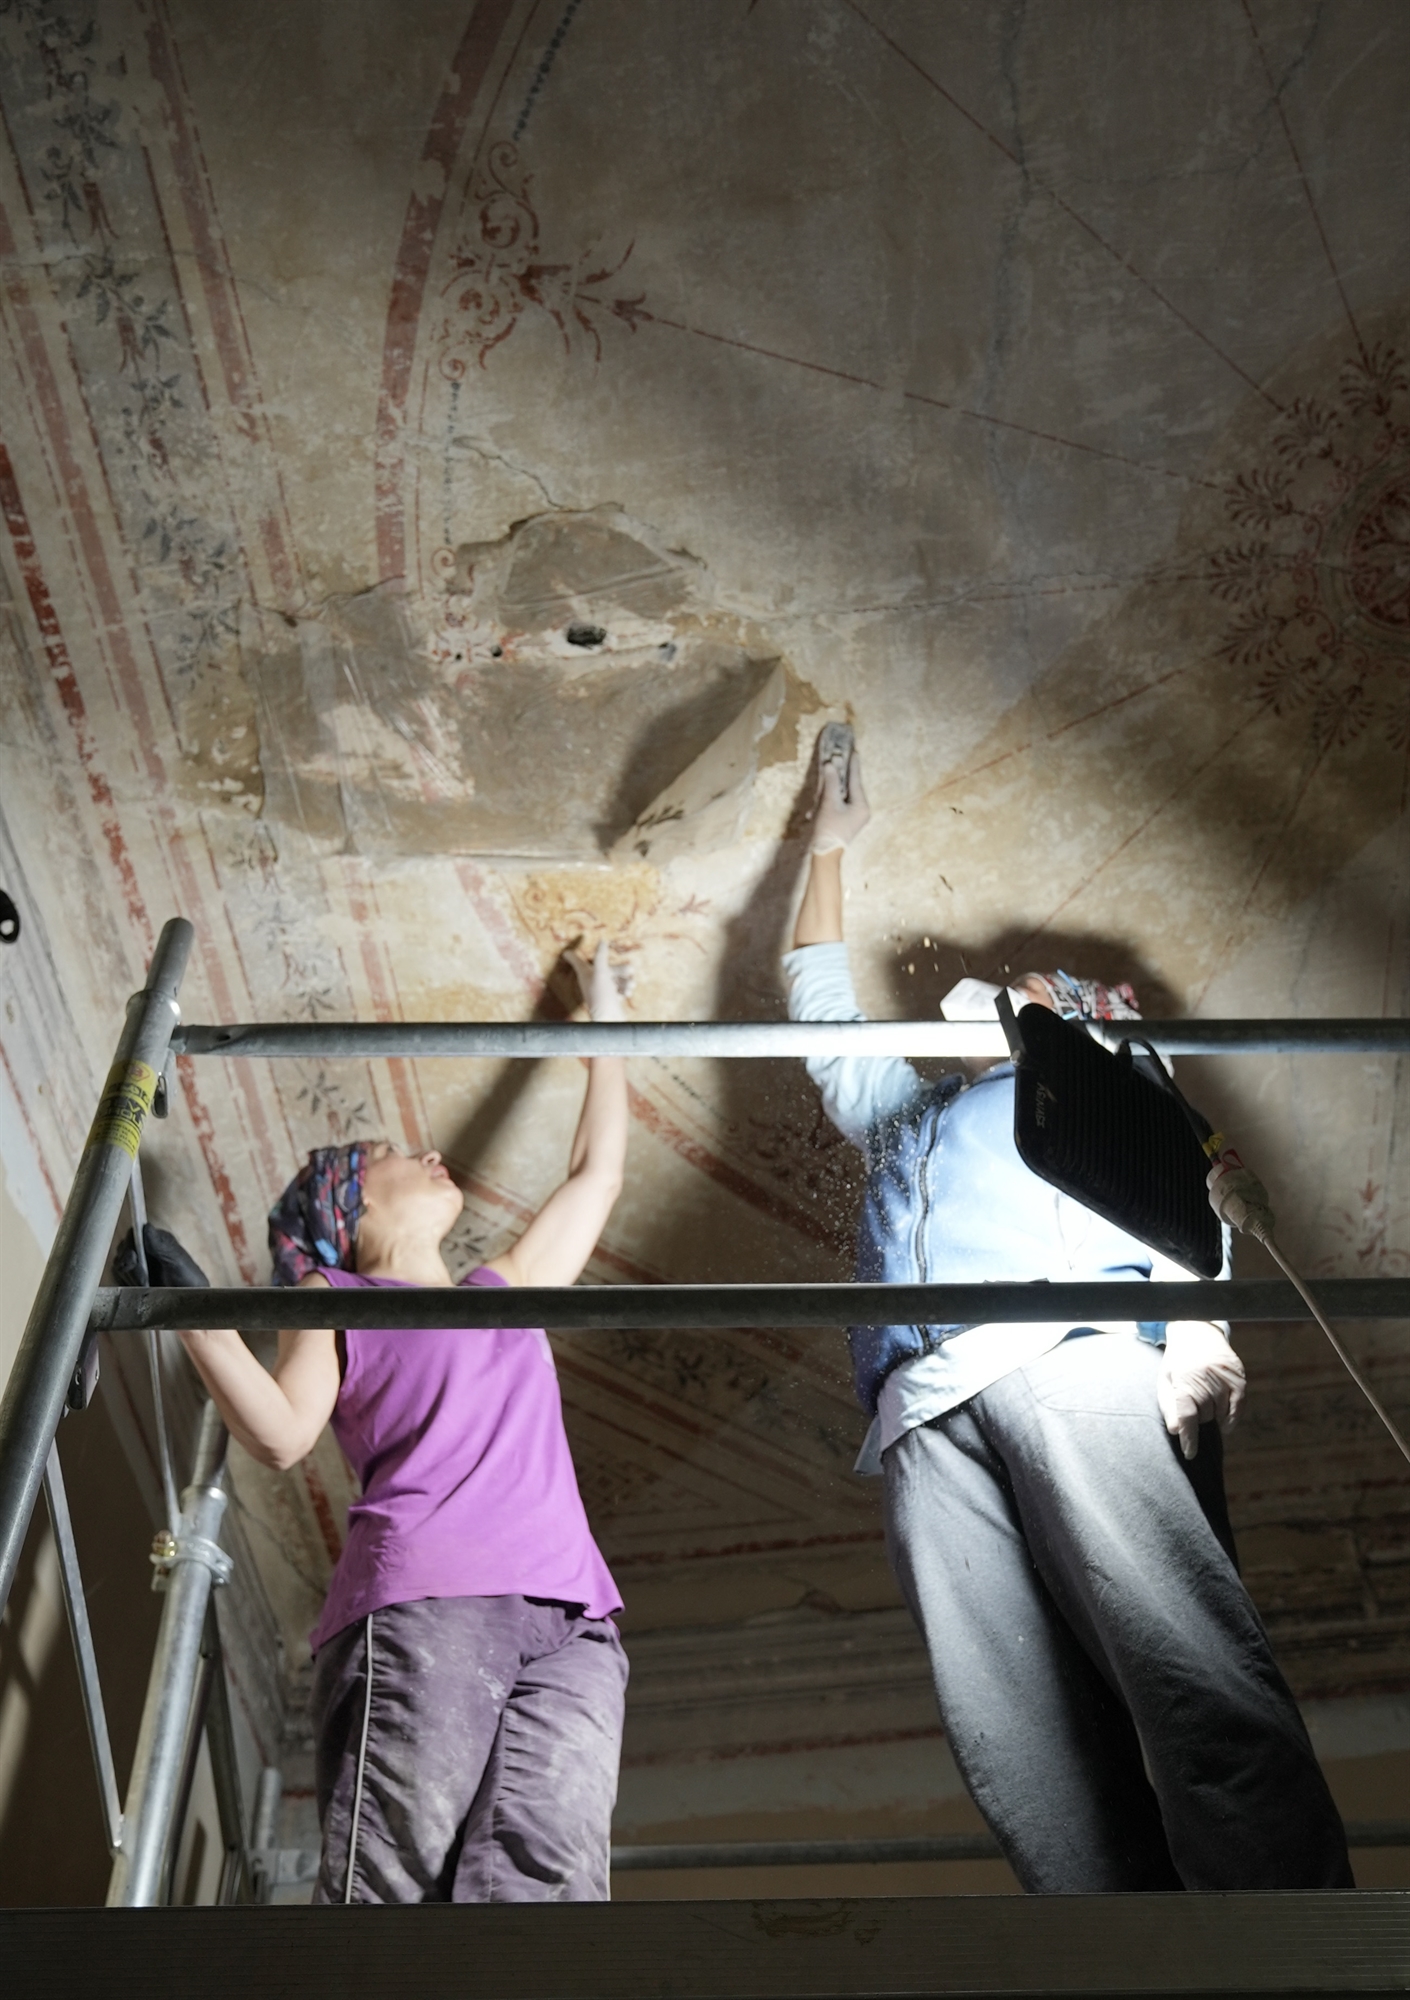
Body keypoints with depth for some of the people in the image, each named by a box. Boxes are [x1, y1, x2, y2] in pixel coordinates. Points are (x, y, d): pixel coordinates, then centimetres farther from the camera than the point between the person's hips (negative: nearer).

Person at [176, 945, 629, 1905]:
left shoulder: (507, 1288, 35)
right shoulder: (334, 1302, 22)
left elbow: (598, 1170, 44)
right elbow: (283, 1433, 5)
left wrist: (606, 1016, 53)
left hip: (569, 1621, 4)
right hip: (418, 1607, -3)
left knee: (547, 1876, -20)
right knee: (393, 1878, -21)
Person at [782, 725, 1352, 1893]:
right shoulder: (902, 1116, 44)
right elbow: (819, 996, 56)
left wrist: (1193, 1323, -9)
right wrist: (831, 842, 64)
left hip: (1069, 1356, -3)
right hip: (925, 1409, 3)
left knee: (1201, 1689, -22)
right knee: (1033, 1772, -15)